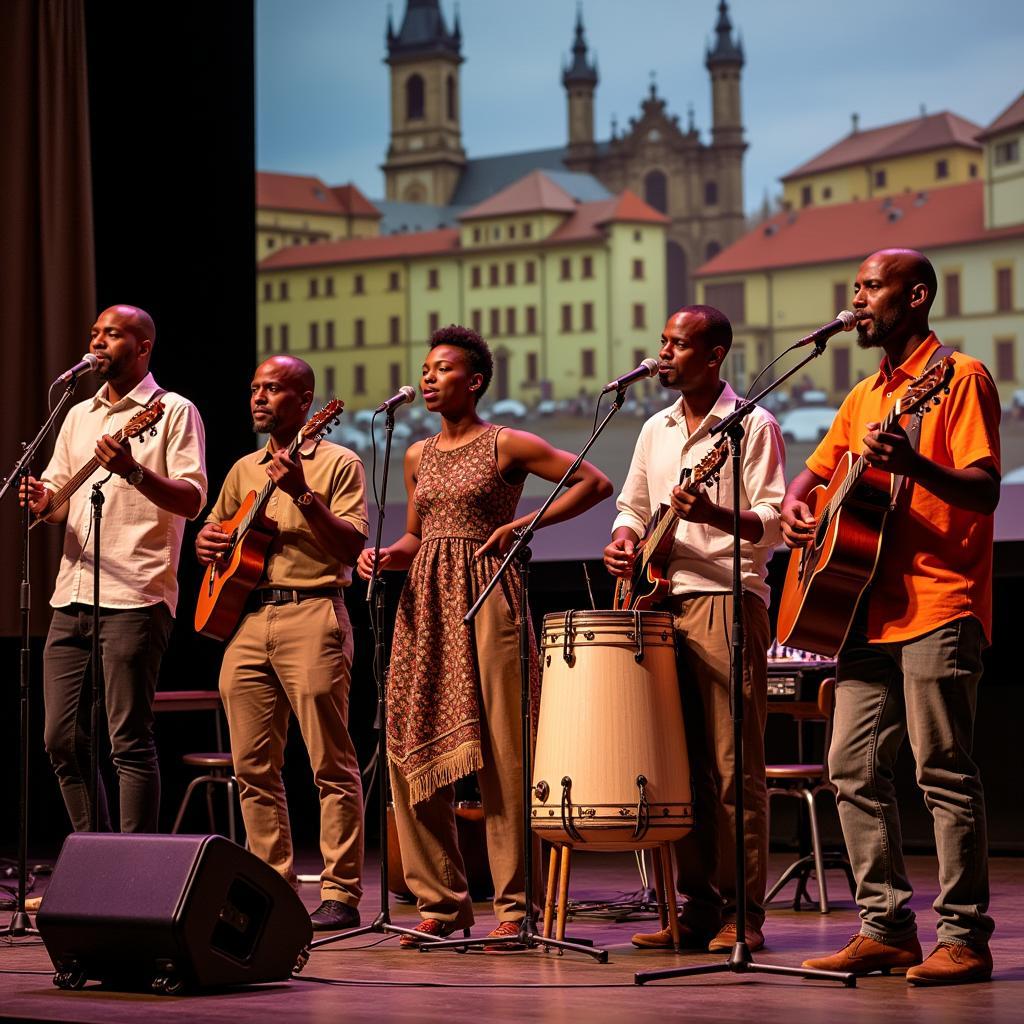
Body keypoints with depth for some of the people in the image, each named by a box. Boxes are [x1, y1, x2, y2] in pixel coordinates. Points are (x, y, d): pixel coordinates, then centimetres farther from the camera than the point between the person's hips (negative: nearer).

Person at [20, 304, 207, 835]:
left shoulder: (173, 411, 1)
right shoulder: (78, 415, 21)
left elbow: (192, 499, -10)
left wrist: (133, 472, -26)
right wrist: (45, 503, -2)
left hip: (133, 600, -7)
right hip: (72, 597, 7)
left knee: (129, 741, -8)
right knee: (62, 740, 5)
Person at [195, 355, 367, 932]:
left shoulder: (338, 464, 2)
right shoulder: (244, 471, 21)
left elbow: (351, 546, -8)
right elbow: (214, 530, 31)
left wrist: (303, 495, -20)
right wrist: (207, 544, 7)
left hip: (311, 615, -6)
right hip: (246, 619, 7)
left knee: (331, 763, -7)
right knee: (253, 765, 5)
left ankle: (342, 895, -6)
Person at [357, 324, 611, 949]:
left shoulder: (507, 445, 0)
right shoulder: (418, 457, 18)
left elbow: (596, 482, -1)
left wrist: (525, 523, -7)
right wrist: (386, 557, 4)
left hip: (486, 594, -6)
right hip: (425, 600, 6)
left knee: (501, 750, -8)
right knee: (414, 747, 0)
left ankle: (515, 904, -3)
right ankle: (441, 900, 10)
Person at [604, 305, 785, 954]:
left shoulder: (752, 426, -2)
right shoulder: (656, 429, 18)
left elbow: (773, 522, -9)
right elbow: (633, 503, 26)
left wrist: (714, 515, -26)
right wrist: (626, 539, 4)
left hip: (728, 598, -7)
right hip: (663, 602, 7)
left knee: (734, 764, -7)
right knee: (681, 762, 6)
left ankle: (744, 915, -5)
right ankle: (699, 906, 11)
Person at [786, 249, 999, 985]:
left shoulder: (960, 378, -4)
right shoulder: (866, 396, 20)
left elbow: (984, 491, -14)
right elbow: (816, 472, 29)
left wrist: (911, 464, -31)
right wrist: (795, 507, 6)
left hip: (939, 606, -8)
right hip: (871, 608, 8)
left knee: (943, 771, -8)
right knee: (855, 768, 5)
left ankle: (964, 938, -4)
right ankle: (887, 929, 11)